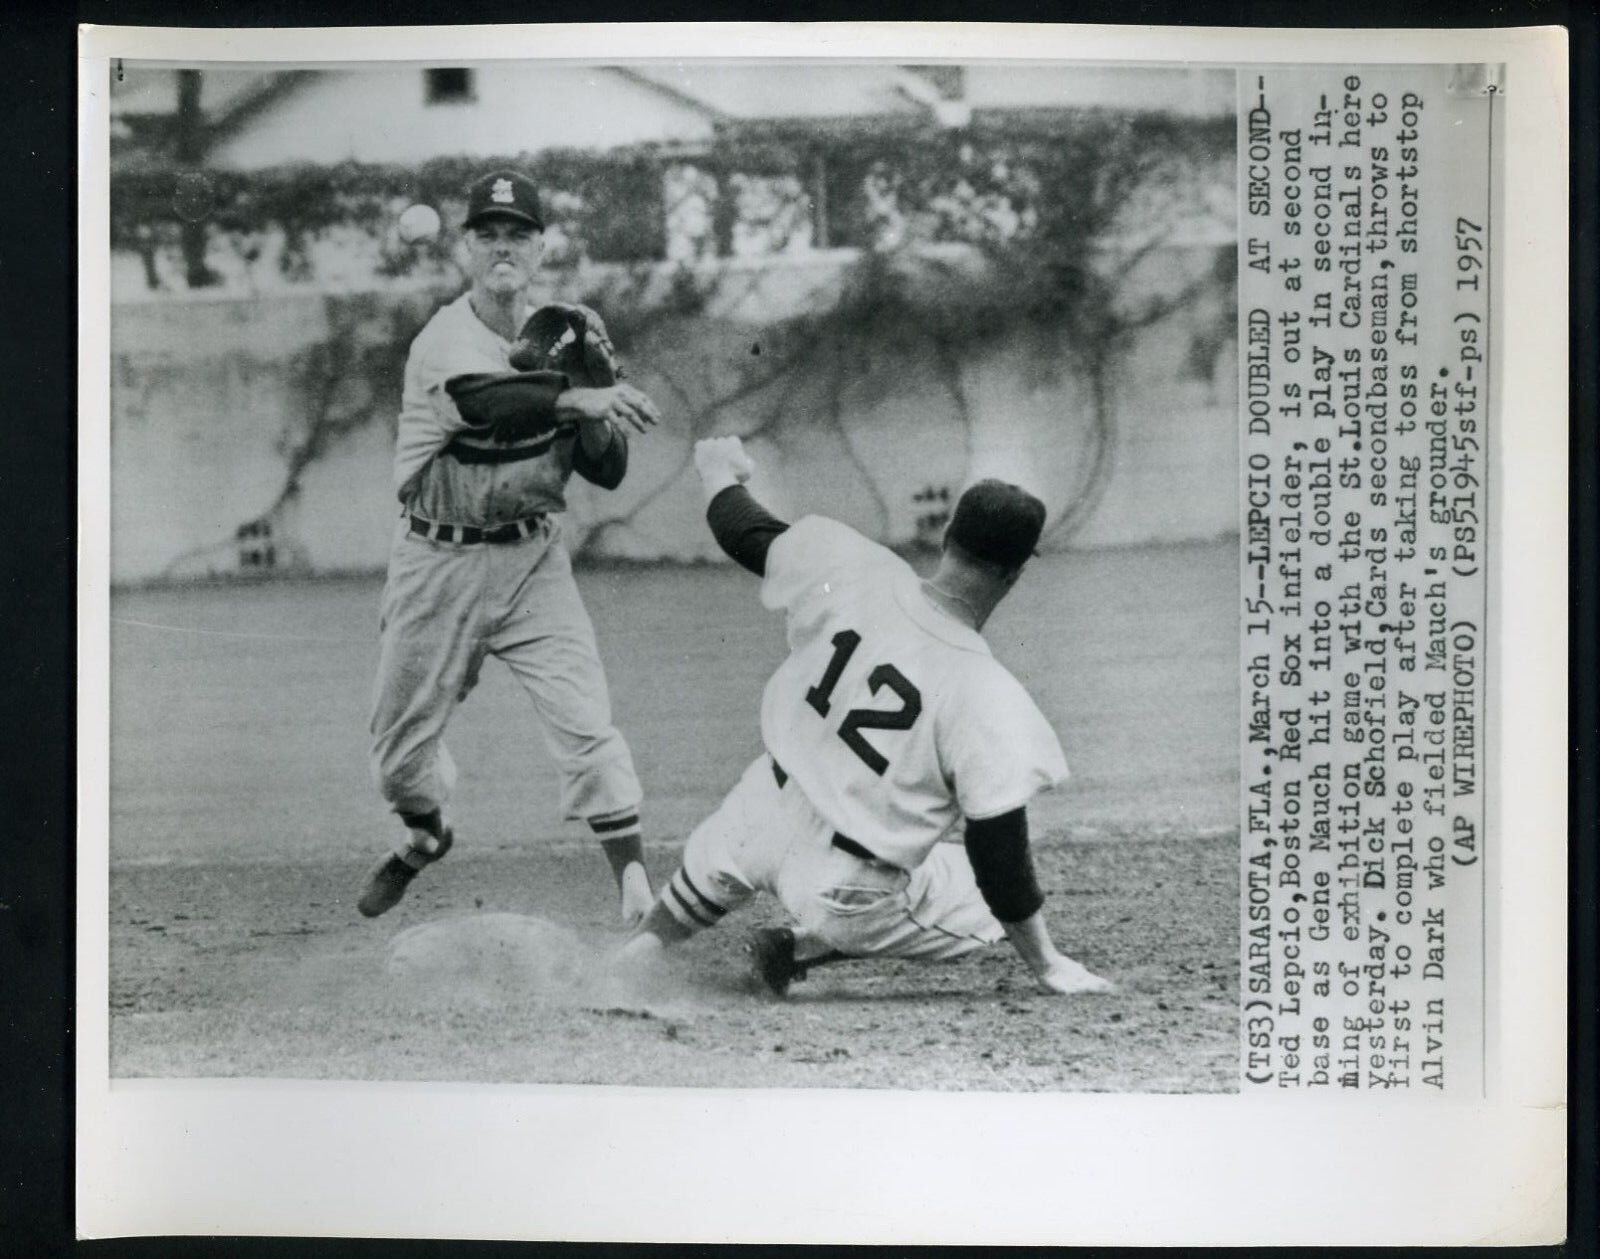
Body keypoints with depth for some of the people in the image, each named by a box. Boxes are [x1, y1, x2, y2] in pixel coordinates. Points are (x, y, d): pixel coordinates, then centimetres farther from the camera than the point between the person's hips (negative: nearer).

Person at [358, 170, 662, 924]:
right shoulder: (444, 341, -16)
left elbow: (607, 472, -2)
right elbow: (487, 402, -40)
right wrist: (576, 396, -57)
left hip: (534, 559, 2)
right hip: (438, 563, -2)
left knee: (584, 723, -13)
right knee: (400, 742, 12)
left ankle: (640, 899, -10)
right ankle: (425, 835, 45)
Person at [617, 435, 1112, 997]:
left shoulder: (849, 568, -14)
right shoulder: (988, 699, -26)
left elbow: (746, 533, 5)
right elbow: (999, 850, -19)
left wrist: (717, 471, 28)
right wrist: (1046, 964, -5)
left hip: (762, 812, 6)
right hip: (847, 889, -5)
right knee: (990, 900, 17)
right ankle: (800, 949, 5)